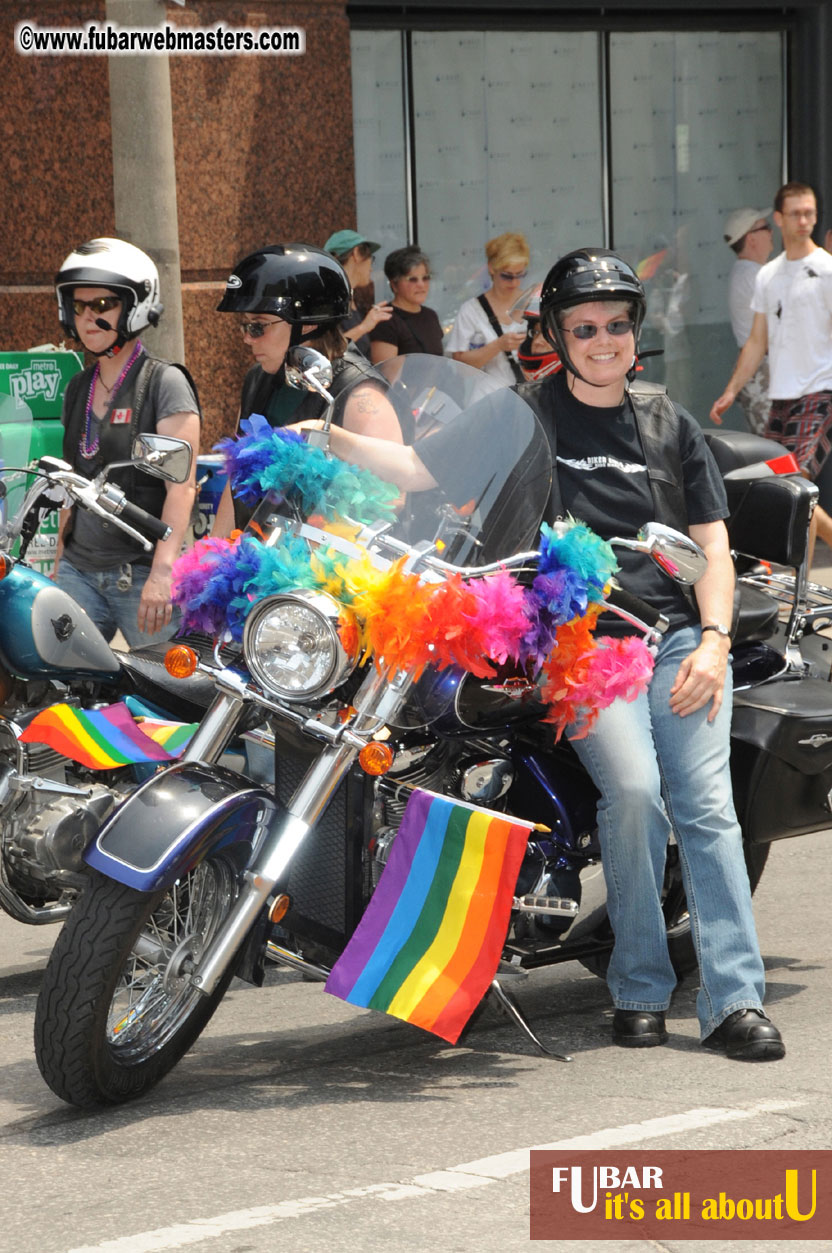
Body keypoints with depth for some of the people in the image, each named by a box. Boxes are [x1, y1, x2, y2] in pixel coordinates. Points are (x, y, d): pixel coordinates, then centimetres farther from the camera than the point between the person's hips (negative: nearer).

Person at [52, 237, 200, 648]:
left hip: (142, 574, -6)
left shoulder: (165, 383, -5)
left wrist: (162, 572, -22)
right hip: (79, 569, 6)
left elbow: (182, 486, -13)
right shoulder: (78, 389, 16)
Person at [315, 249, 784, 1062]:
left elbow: (712, 545, 15)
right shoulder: (524, 415, 10)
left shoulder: (669, 423, 18)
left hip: (679, 637, 3)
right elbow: (417, 468, 6)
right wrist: (334, 441, -10)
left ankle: (734, 1001, -13)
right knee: (631, 788, -23)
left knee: (704, 804, -12)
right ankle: (638, 992, -10)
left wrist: (712, 641, 0)